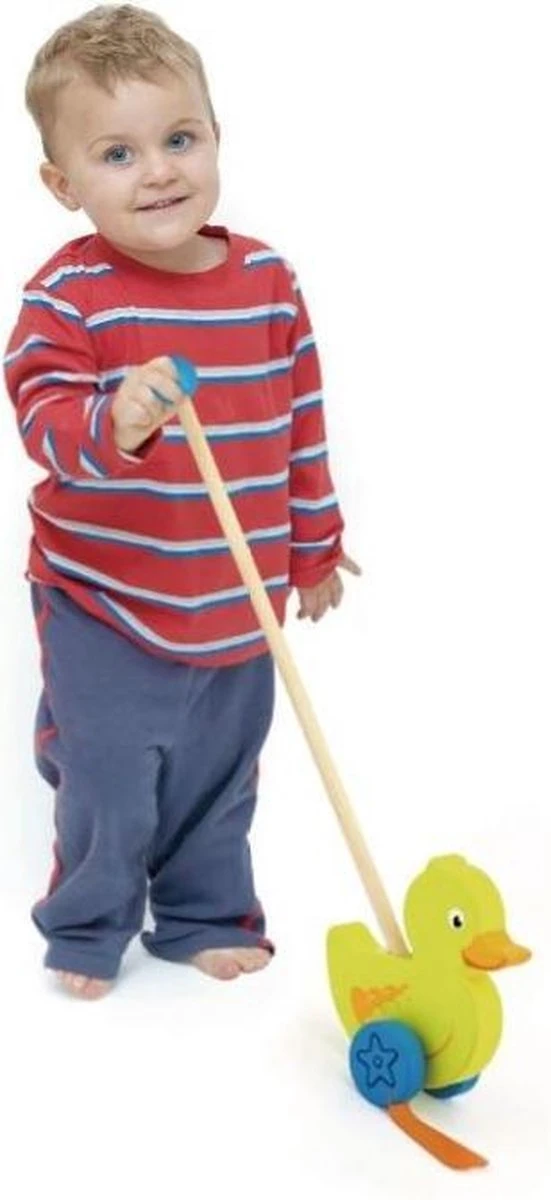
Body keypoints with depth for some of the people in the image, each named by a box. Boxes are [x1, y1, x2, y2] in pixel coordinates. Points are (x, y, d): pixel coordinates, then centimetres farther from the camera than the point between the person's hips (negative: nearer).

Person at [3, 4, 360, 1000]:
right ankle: (86, 929, 28)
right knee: (105, 780, 4)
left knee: (220, 776, 17)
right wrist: (114, 425, -45)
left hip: (237, 606, 4)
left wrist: (314, 545, 13)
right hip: (104, 604, -4)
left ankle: (207, 918, 37)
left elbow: (303, 423, 7)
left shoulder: (268, 281, -2)